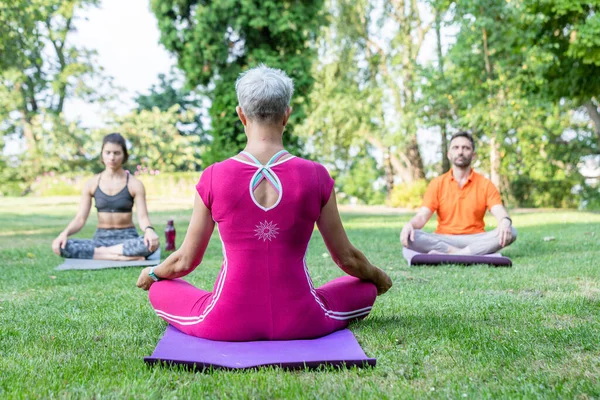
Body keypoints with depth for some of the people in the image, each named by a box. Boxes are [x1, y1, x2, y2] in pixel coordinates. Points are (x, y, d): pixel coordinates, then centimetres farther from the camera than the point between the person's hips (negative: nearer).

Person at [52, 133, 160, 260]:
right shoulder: (91, 184, 4)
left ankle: (101, 251, -24)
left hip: (127, 238, -2)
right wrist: (65, 233, -21)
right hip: (101, 238, 2)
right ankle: (120, 257, -29)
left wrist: (149, 230, -35)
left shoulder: (134, 184, -2)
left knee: (151, 243, -36)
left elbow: (142, 217, -11)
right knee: (62, 246, -26)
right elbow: (80, 219, 0)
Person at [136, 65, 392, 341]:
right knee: (365, 288, 27)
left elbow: (185, 261, 3)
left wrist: (151, 273, 26)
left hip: (228, 324, 0)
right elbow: (347, 258, 3)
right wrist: (378, 276, 26)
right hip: (300, 322, 1)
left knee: (159, 289, 27)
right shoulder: (315, 176, -8)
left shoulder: (214, 178, -8)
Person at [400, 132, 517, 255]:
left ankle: (457, 254, -33)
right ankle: (465, 254, -30)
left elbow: (501, 213, -6)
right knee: (410, 236, -29)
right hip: (444, 240, -1)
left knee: (509, 232, -28)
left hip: (475, 240, 1)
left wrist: (505, 221, -33)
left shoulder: (485, 184, 5)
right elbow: (422, 217, -4)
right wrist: (410, 225, -29)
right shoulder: (437, 184, 5)